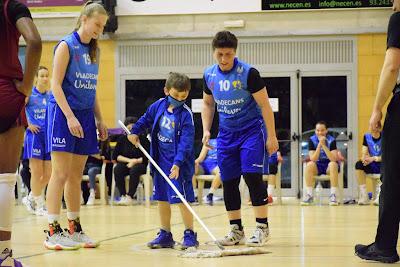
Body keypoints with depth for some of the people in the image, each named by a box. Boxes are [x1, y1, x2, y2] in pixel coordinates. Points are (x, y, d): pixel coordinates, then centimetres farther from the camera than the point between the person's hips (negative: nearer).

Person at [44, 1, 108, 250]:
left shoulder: (94, 51, 14)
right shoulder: (66, 46, -7)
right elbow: (56, 84, -12)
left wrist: (99, 119, 14)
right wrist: (70, 117, -19)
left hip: (85, 115, 7)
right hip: (63, 113, -7)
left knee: (76, 176, 9)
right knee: (61, 174, -8)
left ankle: (75, 229, 14)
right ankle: (53, 232, -7)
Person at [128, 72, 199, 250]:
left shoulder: (186, 114, -16)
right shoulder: (158, 106, 0)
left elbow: (185, 142, -22)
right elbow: (146, 119, 21)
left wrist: (177, 163, -31)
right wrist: (135, 132, 11)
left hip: (178, 163, -6)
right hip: (161, 160, 6)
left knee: (181, 199, -9)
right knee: (162, 199, 11)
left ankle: (190, 235, 1)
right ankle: (165, 235, 20)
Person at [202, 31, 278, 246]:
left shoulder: (248, 73, -16)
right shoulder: (209, 75, 1)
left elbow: (264, 105, -12)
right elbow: (207, 104, 16)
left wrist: (271, 136, -14)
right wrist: (206, 130, 4)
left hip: (251, 130, -5)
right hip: (226, 133, 5)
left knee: (252, 176, -15)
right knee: (229, 182, 3)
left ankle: (262, 228, -6)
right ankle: (236, 230, 13)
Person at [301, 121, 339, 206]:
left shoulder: (331, 140, -12)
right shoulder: (312, 140, -8)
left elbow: (334, 159, -25)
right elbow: (313, 159, -17)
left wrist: (324, 145, -31)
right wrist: (319, 145, -28)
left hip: (328, 166, -1)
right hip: (317, 166, 1)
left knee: (333, 164, -34)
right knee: (309, 165, -30)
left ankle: (333, 195, -32)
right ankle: (309, 195, -26)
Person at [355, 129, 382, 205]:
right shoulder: (367, 137, 6)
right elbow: (364, 153, 2)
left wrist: (374, 158, -29)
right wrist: (364, 158, -22)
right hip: (372, 165, 4)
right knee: (359, 164, -24)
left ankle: (379, 195, -31)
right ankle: (364, 196, -25)